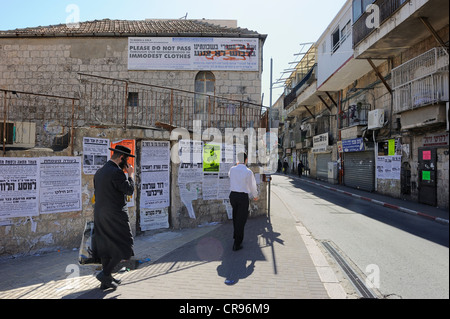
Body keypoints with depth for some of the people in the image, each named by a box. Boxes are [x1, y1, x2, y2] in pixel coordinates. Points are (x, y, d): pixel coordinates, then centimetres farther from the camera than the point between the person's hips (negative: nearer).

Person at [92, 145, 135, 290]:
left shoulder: (99, 172, 12)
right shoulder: (117, 172, -17)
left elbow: (96, 192, 17)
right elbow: (129, 190, -15)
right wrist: (131, 174, -3)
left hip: (100, 214, 9)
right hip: (115, 215, -9)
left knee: (105, 245, 16)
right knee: (124, 246, 4)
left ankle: (106, 281, 25)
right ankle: (105, 273, 2)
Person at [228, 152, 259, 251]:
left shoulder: (232, 169, 0)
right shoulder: (248, 172, -14)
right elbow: (252, 186, -3)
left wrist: (237, 165, 30)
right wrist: (255, 196, 15)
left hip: (233, 195, 5)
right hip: (243, 197, -5)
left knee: (235, 217, 24)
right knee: (241, 220, 5)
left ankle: (236, 235, 44)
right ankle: (237, 244, 9)